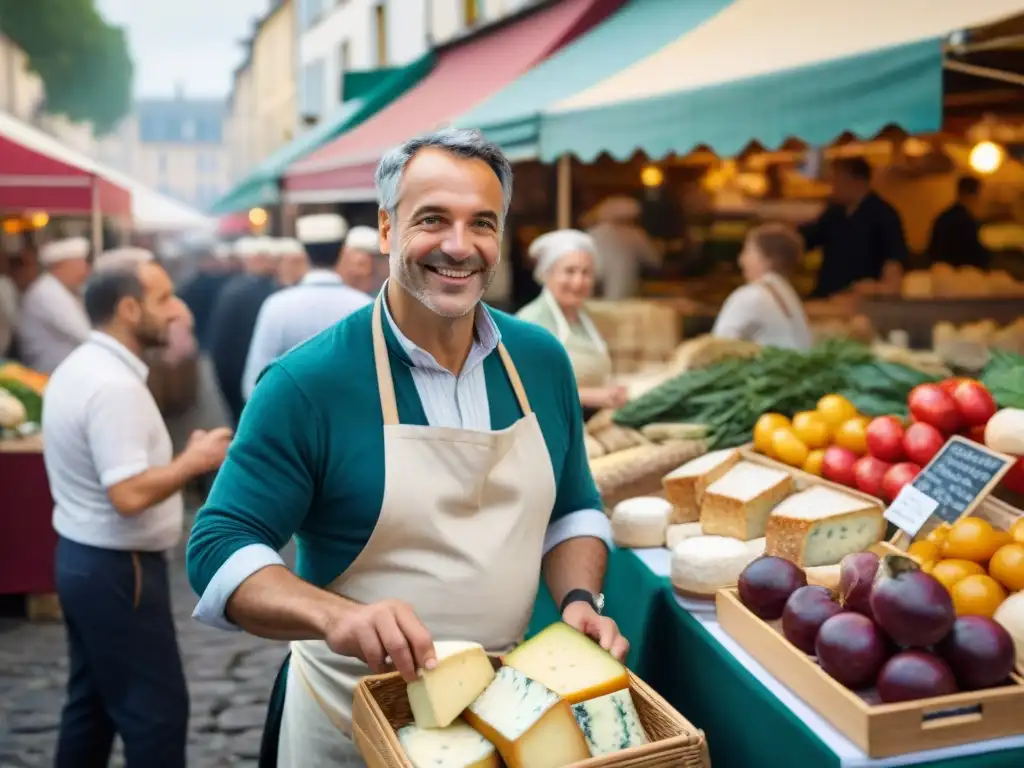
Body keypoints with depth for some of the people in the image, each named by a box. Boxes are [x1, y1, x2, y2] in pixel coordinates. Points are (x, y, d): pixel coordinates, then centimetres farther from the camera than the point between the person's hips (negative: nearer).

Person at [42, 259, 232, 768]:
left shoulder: (78, 368, 8)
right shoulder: (114, 385, -24)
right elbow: (130, 495, -30)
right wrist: (194, 460, -16)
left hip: (80, 557, 10)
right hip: (116, 569, -10)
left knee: (91, 703, 19)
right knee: (156, 709, 1)